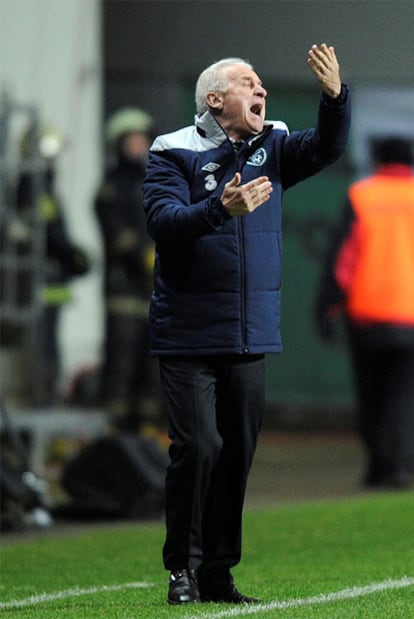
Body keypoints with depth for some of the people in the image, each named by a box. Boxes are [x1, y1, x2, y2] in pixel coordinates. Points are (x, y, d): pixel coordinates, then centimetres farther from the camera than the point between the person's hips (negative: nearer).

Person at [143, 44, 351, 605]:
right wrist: (222, 209, -32)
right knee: (198, 447, -12)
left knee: (237, 453, 7)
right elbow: (164, 221, -16)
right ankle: (183, 569, 1)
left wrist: (335, 97, -22)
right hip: (189, 337, -5)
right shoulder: (175, 154, -4)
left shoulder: (271, 149, 10)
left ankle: (218, 574, 15)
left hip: (250, 339, 5)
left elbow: (327, 148, -4)